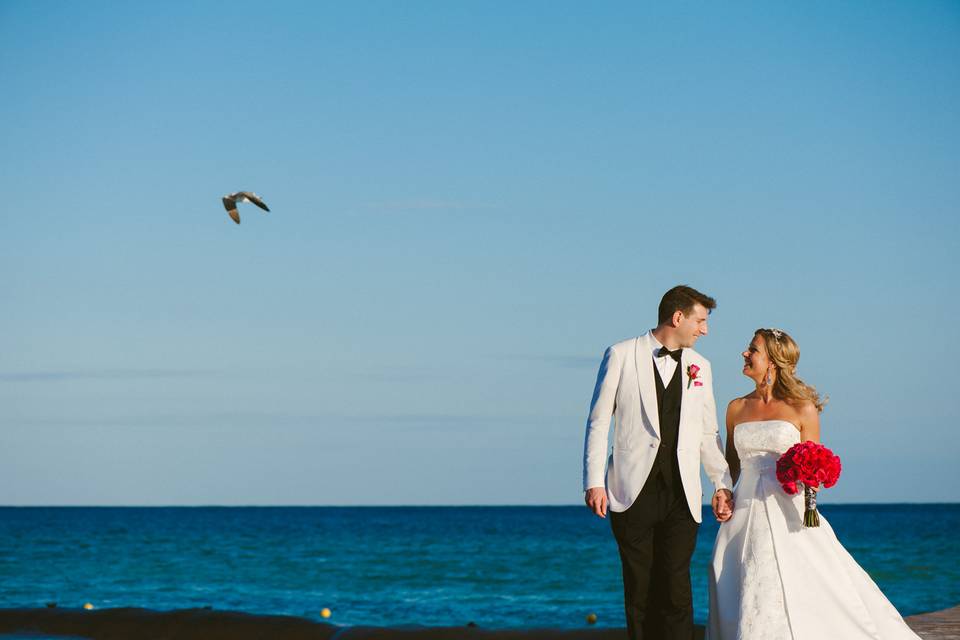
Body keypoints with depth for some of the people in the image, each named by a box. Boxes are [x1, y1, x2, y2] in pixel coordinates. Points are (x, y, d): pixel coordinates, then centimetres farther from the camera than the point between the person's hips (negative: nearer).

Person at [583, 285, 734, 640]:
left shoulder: (699, 366, 15)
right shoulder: (621, 355, 2)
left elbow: (708, 433, 19)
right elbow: (598, 421, 1)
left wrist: (722, 484, 11)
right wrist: (594, 482, -6)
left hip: (681, 494, 2)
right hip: (634, 492, -2)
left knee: (676, 590, -6)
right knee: (639, 591, 1)